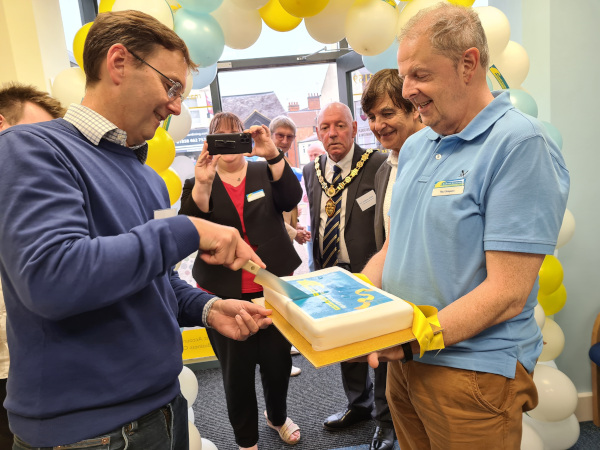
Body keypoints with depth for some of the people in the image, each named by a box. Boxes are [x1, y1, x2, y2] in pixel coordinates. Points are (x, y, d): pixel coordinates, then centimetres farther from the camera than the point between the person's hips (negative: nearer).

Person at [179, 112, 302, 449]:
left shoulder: (265, 172, 4)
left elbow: (291, 198, -15)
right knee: (237, 370, 8)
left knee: (278, 359, 13)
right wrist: (202, 183, -33)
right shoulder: (199, 183, 2)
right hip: (226, 293, -1)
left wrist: (273, 153, -31)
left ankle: (278, 416, 43)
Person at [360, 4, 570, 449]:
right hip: (406, 359, 7)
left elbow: (507, 294, -21)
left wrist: (409, 338, -23)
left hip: (474, 368, -6)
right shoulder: (414, 147, 7)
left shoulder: (520, 143, -17)